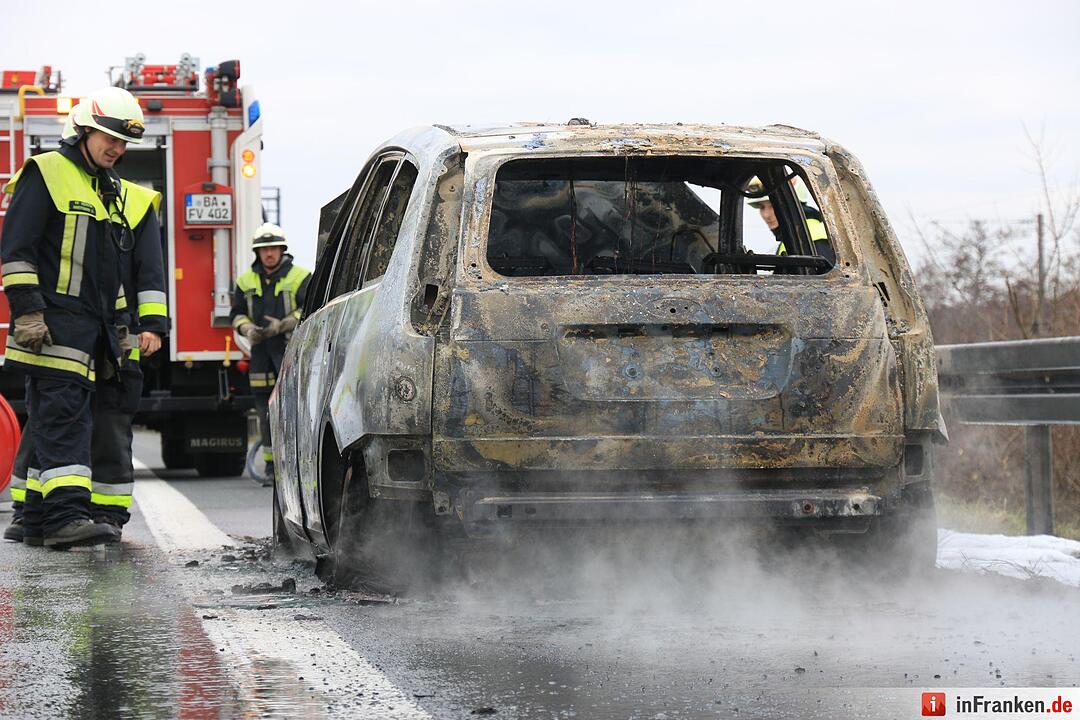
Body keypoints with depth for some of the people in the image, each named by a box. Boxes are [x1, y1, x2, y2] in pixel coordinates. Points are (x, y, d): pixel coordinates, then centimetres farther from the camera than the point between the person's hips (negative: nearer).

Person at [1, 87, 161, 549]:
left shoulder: (129, 199, 20)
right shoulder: (47, 174, -1)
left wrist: (151, 324, 11)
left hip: (98, 329, 7)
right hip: (54, 323, -7)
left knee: (55, 422, 10)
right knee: (62, 416, -16)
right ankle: (66, 515, -25)